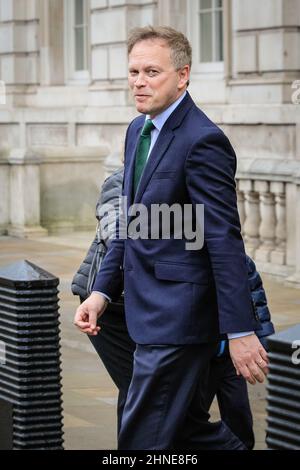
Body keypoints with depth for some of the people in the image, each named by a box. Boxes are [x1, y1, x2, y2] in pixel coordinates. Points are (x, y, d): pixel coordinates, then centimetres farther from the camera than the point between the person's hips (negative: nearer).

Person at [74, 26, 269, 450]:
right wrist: (102, 291, 12)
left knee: (142, 436, -4)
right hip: (151, 312, 9)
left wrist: (240, 331, -21)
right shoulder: (138, 131, 12)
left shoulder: (202, 141, -17)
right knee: (188, 428, 17)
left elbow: (225, 240, -20)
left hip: (179, 317, -9)